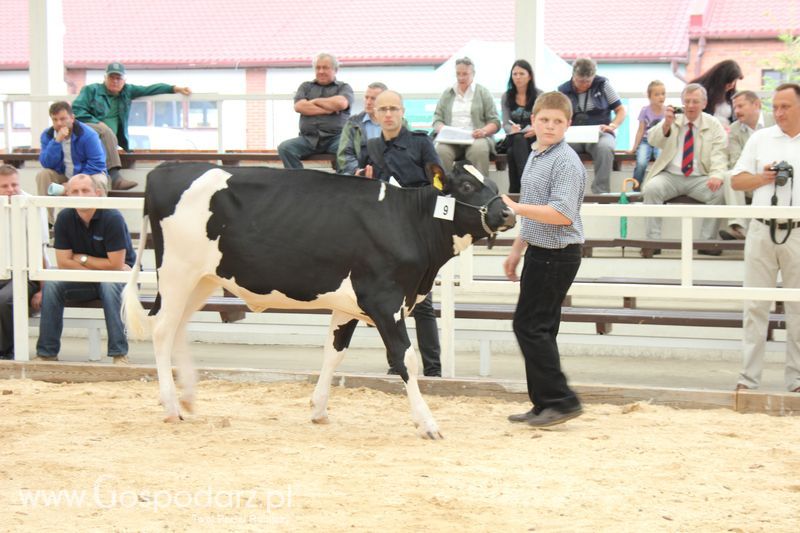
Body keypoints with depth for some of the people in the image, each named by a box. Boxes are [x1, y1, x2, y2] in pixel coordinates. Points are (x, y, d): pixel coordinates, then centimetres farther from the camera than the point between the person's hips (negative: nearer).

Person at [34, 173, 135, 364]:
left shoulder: (112, 218, -22)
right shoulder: (64, 218, -9)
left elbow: (115, 265, -22)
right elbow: (63, 263, -10)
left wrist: (82, 259, -12)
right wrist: (101, 267, -17)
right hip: (84, 280, 4)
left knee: (109, 284, -37)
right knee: (51, 284, -20)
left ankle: (120, 354, -33)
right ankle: (47, 353, -12)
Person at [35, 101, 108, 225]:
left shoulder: (88, 134, -20)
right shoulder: (47, 135, -8)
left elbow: (97, 164, -23)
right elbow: (47, 164, -19)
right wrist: (57, 141, -31)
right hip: (63, 176, 3)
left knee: (99, 181, -36)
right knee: (42, 174, -23)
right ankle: (46, 222, -17)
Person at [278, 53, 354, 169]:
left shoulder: (344, 87, 16)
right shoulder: (306, 86, 22)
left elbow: (342, 103, -8)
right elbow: (299, 106, 2)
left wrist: (315, 101, 5)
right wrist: (328, 110, -4)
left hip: (335, 137, -2)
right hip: (308, 138, 2)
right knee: (284, 148, -25)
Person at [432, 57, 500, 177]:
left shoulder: (483, 92, 14)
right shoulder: (447, 94, 20)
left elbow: (495, 122, 8)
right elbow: (437, 120, 14)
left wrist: (484, 131, -14)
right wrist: (442, 129, -11)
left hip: (475, 138, -1)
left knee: (478, 149, -37)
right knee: (441, 150, -34)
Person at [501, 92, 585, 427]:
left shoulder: (566, 162, -16)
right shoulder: (536, 157, 15)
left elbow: (561, 214, -26)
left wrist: (514, 207, -25)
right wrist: (517, 249, 26)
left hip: (557, 256, -10)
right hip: (540, 252, 10)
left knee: (529, 325, -9)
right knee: (538, 328, 13)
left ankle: (562, 401, -4)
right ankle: (544, 406, 20)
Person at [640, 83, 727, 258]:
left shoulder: (714, 125, 6)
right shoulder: (673, 119, 8)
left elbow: (719, 155, -5)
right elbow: (652, 140, -8)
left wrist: (717, 175, -27)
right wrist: (666, 124, -29)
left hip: (699, 179, 0)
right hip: (670, 176, 0)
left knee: (718, 192, -29)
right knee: (651, 188, -30)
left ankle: (707, 242, -19)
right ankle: (653, 241, -26)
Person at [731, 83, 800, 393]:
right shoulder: (760, 139, 10)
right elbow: (736, 181, 10)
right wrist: (763, 178, -6)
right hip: (762, 231, 2)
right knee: (755, 306, 3)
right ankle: (748, 377, 7)